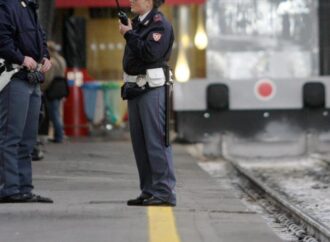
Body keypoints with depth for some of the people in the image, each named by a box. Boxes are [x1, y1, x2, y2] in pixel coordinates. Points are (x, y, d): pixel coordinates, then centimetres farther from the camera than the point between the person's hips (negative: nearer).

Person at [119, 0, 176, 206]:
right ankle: (148, 191, 16)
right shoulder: (138, 23, 19)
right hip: (135, 87, 10)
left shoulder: (160, 24, -9)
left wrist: (129, 34, -13)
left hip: (152, 88, -9)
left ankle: (165, 193, -10)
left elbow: (151, 53, -21)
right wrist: (127, 32, 8)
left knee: (156, 141, -10)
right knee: (140, 142, 10)